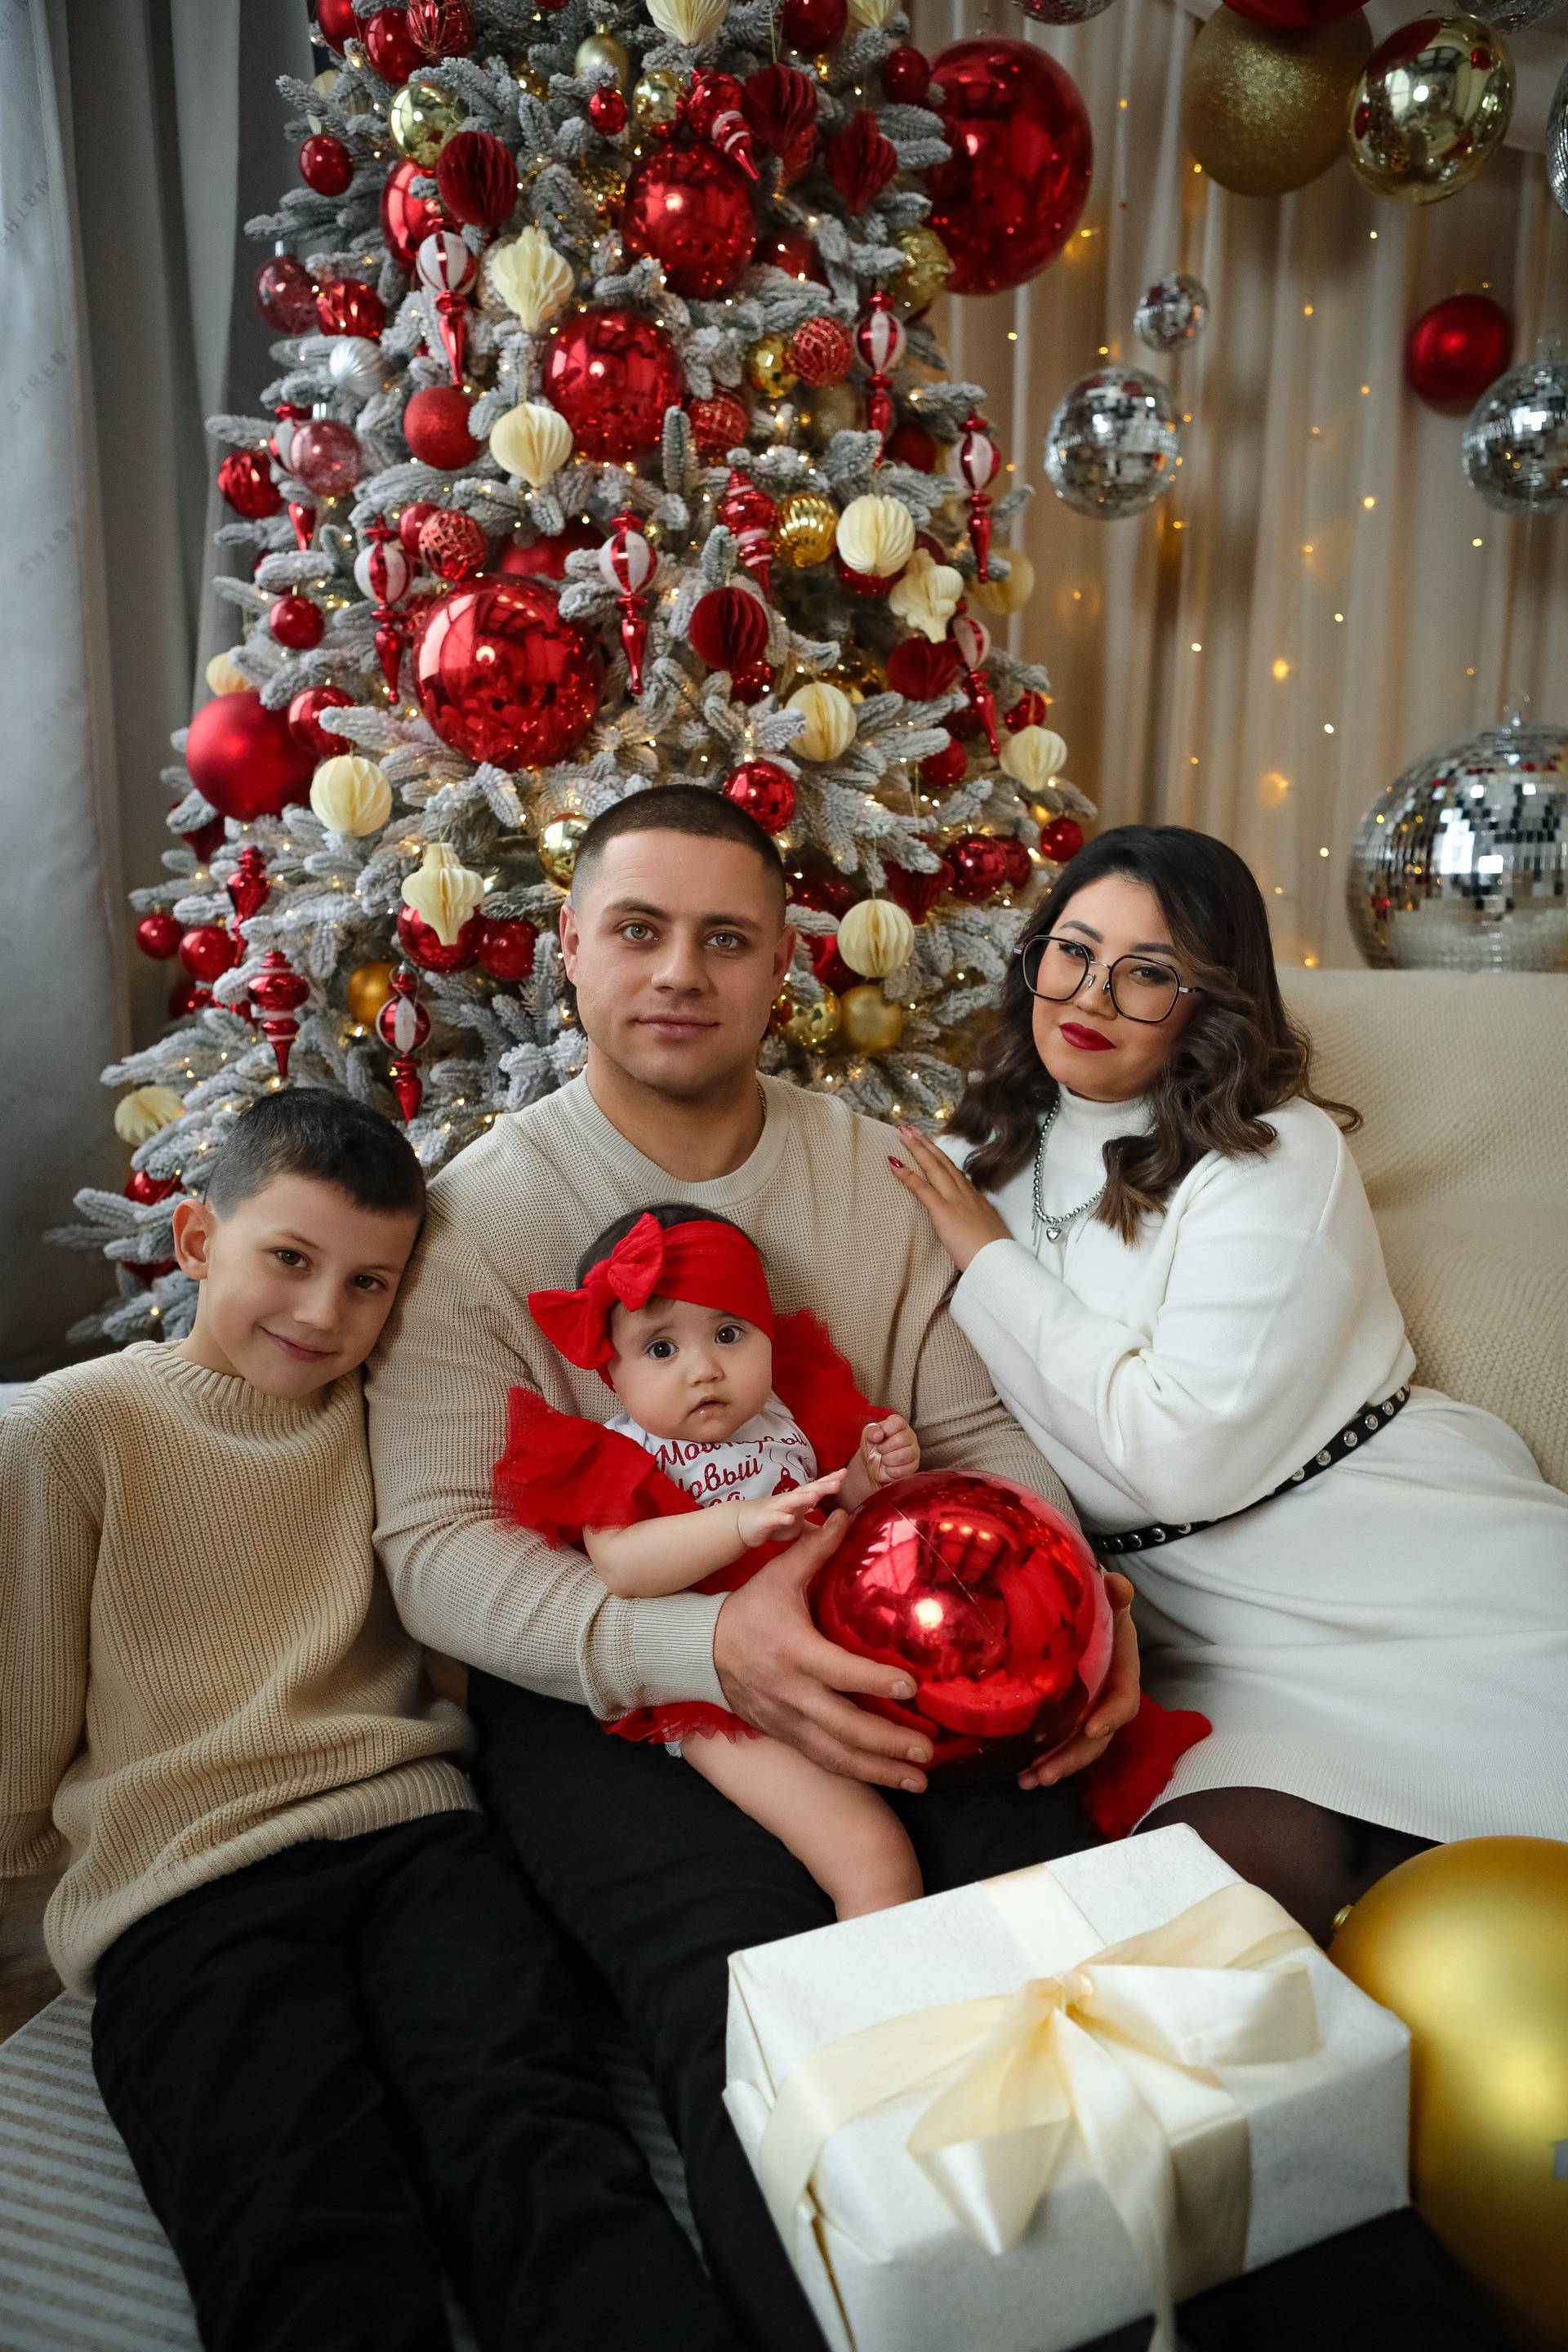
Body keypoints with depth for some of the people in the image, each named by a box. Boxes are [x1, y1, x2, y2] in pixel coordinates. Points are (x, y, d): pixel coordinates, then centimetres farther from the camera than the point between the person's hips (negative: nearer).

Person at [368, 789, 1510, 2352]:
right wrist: (705, 1645, -25)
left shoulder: (868, 1168, 12)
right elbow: (433, 1546, -8)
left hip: (880, 1649, 3)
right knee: (750, 1976, -33)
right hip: (605, 1693, -2)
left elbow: (976, 1426, 13)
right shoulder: (480, 1212, 0)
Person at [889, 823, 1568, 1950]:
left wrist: (992, 1260, -10)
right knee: (1238, 1860, -25)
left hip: (1420, 1573, -2)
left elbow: (1183, 1455, -19)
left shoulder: (1278, 1156, -9)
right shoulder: (985, 1161, 8)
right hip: (1209, 1613, 3)